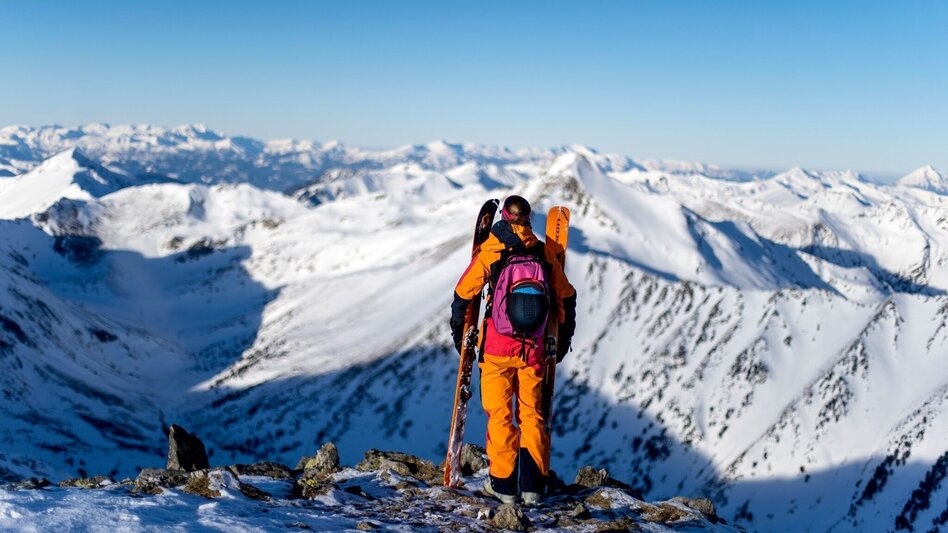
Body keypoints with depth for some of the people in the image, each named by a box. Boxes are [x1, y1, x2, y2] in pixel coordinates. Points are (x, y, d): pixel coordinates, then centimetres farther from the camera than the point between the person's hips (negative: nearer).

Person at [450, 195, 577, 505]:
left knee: (499, 413, 7)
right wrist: (564, 337, 23)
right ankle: (533, 485, 11)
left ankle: (503, 484, 9)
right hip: (534, 347, 3)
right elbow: (566, 297, 12)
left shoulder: (489, 250, -3)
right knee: (532, 413, 12)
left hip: (497, 345, -2)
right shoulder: (544, 252, 5)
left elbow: (463, 293, 0)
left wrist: (459, 331, 14)